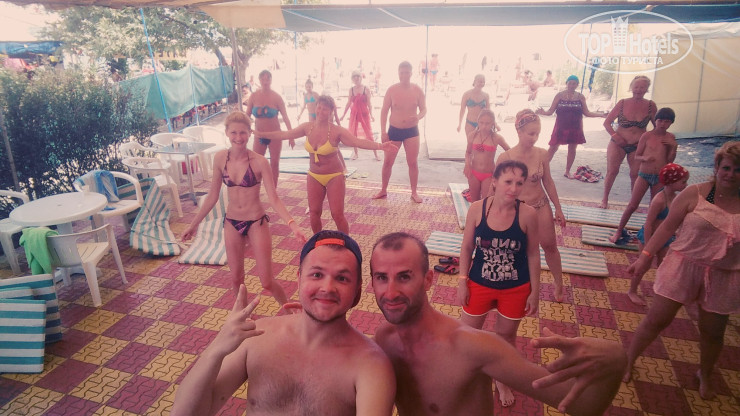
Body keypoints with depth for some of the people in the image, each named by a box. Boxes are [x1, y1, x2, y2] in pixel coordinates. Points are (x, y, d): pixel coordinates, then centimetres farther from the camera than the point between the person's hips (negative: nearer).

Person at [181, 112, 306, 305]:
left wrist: (291, 223, -31)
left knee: (267, 282, 0)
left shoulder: (259, 162, -16)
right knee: (236, 279, 14)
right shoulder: (220, 158, -5)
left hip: (257, 223, -4)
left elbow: (274, 199, -16)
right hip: (232, 224, 4)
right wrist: (193, 224, 10)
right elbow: (212, 196, 5)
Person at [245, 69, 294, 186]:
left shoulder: (276, 97, -8)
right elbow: (247, 115, 2)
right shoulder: (254, 96, -4)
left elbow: (285, 117, -8)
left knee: (274, 164, 7)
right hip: (259, 136, 1)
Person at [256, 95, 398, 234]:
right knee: (314, 212, 7)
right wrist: (259, 133, 8)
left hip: (334, 176, -4)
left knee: (337, 214, -5)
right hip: (314, 176, 4)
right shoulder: (308, 127, -3)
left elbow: (359, 142, -27)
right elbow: (284, 135, 6)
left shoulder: (337, 131, -16)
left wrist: (380, 146, -43)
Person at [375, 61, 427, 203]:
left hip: (412, 130, 0)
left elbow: (424, 109, 0)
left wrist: (418, 117, -24)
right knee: (387, 162, 6)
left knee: (413, 163, 2)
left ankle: (414, 193, 17)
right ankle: (383, 190, 24)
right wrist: (383, 131, -10)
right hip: (394, 130, 0)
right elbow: (384, 110, -4)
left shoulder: (417, 90, -6)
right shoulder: (392, 89, -7)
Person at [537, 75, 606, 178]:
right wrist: (544, 112, -26)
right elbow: (551, 111, -5)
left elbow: (586, 113, 7)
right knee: (553, 148, -4)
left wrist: (601, 115, -3)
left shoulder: (580, 97, 2)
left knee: (572, 149, 9)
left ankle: (567, 171, 22)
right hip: (561, 127, -2)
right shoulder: (559, 95, -3)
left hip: (575, 128, 2)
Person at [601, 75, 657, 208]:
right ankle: (605, 200, 11)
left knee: (635, 174, 1)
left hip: (638, 146, 1)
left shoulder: (650, 105, -1)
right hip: (618, 143, -1)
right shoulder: (622, 103, -4)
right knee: (612, 171, -4)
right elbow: (607, 122, 1)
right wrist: (615, 135, -14)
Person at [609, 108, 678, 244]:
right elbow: (636, 157, -2)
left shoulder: (670, 138, 3)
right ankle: (619, 231, 5)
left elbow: (670, 160, 4)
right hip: (644, 175, -2)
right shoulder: (647, 136, -5)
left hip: (660, 178, 3)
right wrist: (645, 158, -23)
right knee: (632, 205, -5)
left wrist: (674, 147, -10)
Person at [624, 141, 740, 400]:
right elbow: (668, 226, -6)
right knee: (656, 320, 3)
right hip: (684, 267, -2)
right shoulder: (695, 194, -10)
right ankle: (627, 361, 22)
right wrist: (645, 256, -10)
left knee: (713, 331, 16)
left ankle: (705, 375, 42)